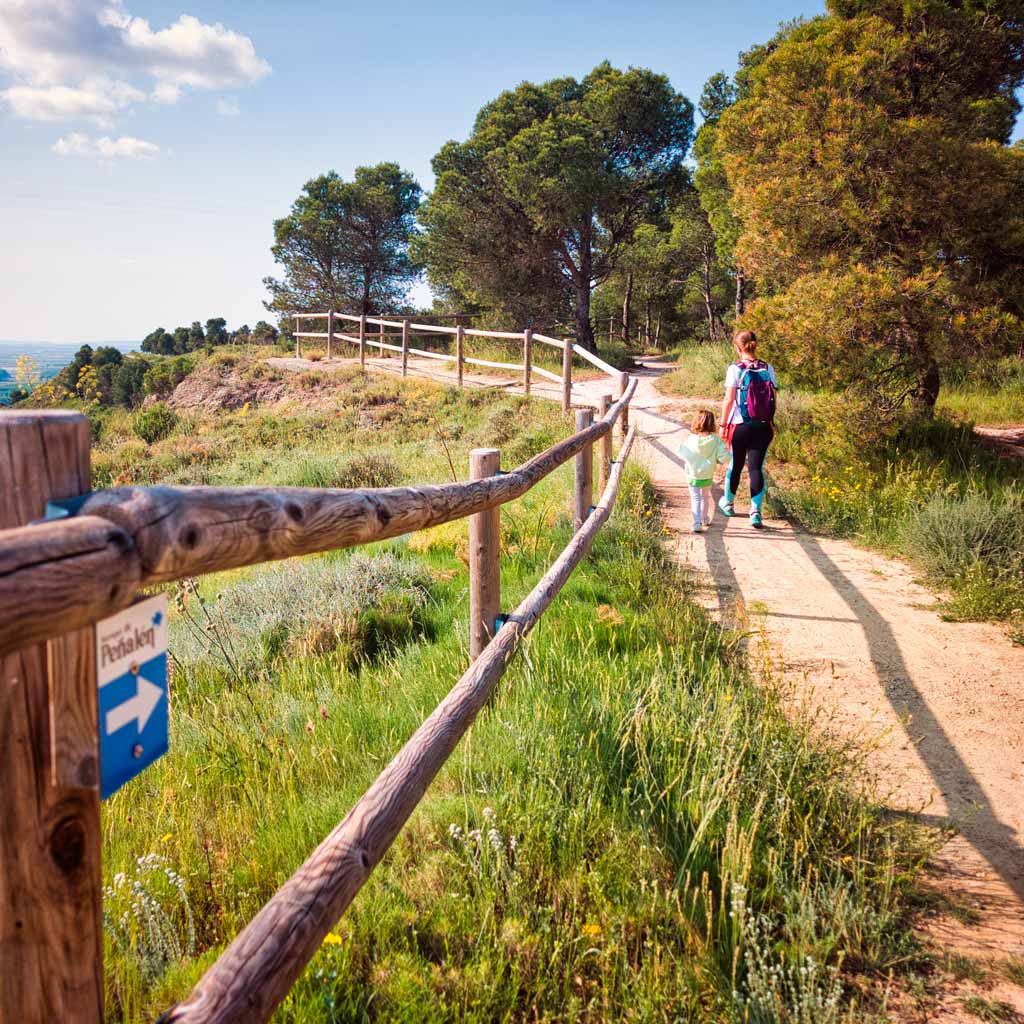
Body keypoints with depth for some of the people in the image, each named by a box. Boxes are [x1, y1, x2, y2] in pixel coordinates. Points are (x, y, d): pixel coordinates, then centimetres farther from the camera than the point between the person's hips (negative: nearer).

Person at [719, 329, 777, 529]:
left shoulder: (735, 369, -9)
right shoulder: (768, 368, 1)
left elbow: (729, 400, -10)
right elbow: (773, 399, 4)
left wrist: (723, 424, -3)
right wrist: (771, 423, 14)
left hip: (740, 425, -2)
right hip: (763, 427, 2)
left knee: (735, 465, 14)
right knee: (756, 467, 4)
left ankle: (727, 503, 34)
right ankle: (756, 511, -4)